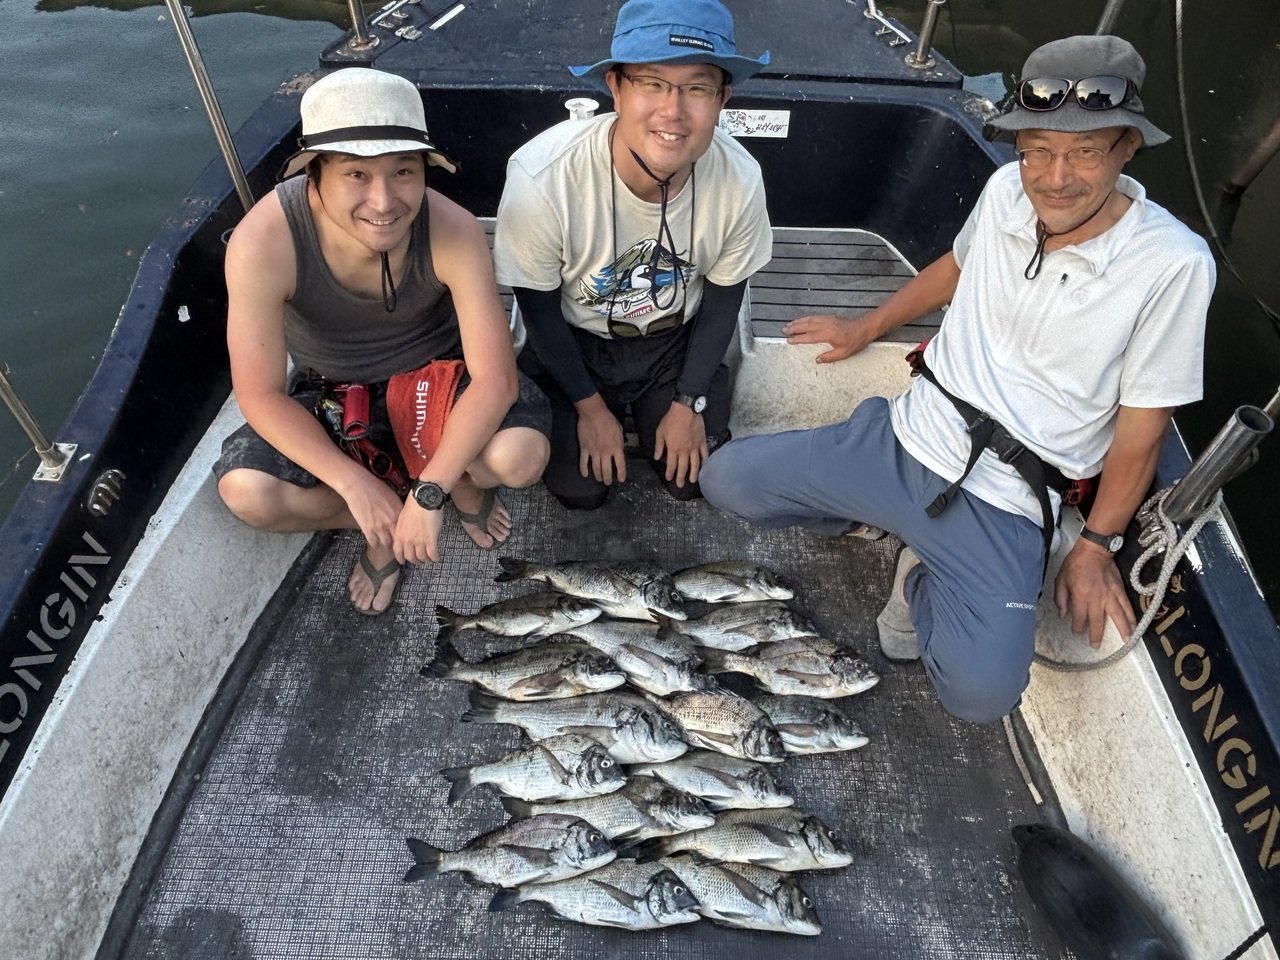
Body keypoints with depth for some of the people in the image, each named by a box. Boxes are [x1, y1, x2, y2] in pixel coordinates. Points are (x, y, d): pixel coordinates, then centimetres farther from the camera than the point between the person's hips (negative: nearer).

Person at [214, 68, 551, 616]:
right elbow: (259, 394, -21)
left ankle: (463, 481, 11)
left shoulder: (453, 232, -29)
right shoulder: (262, 242, -29)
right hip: (330, 391, 1)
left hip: (435, 375, -1)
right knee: (246, 493, -23)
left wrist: (429, 493, -34)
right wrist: (355, 484, -27)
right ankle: (384, 520, 7)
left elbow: (496, 377, -29)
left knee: (522, 455, -28)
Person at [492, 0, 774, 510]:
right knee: (579, 488, -4)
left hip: (677, 341, 2)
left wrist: (689, 403, -5)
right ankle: (611, 408, 26)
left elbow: (723, 296, -6)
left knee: (692, 479, -2)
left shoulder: (740, 179, -25)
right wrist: (590, 407, -8)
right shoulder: (541, 177, -33)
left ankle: (651, 411, 29)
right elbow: (539, 309, -15)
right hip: (573, 344, -1)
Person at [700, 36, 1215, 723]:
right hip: (903, 438, 4)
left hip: (1002, 501, -4)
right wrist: (864, 330, 27)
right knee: (725, 480, -6)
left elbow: (1142, 425, -7)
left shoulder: (1172, 265, -13)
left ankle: (924, 580, 9)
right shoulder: (1006, 191, 0)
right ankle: (867, 516, 17)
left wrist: (1096, 546, -4)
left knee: (982, 694, -23)